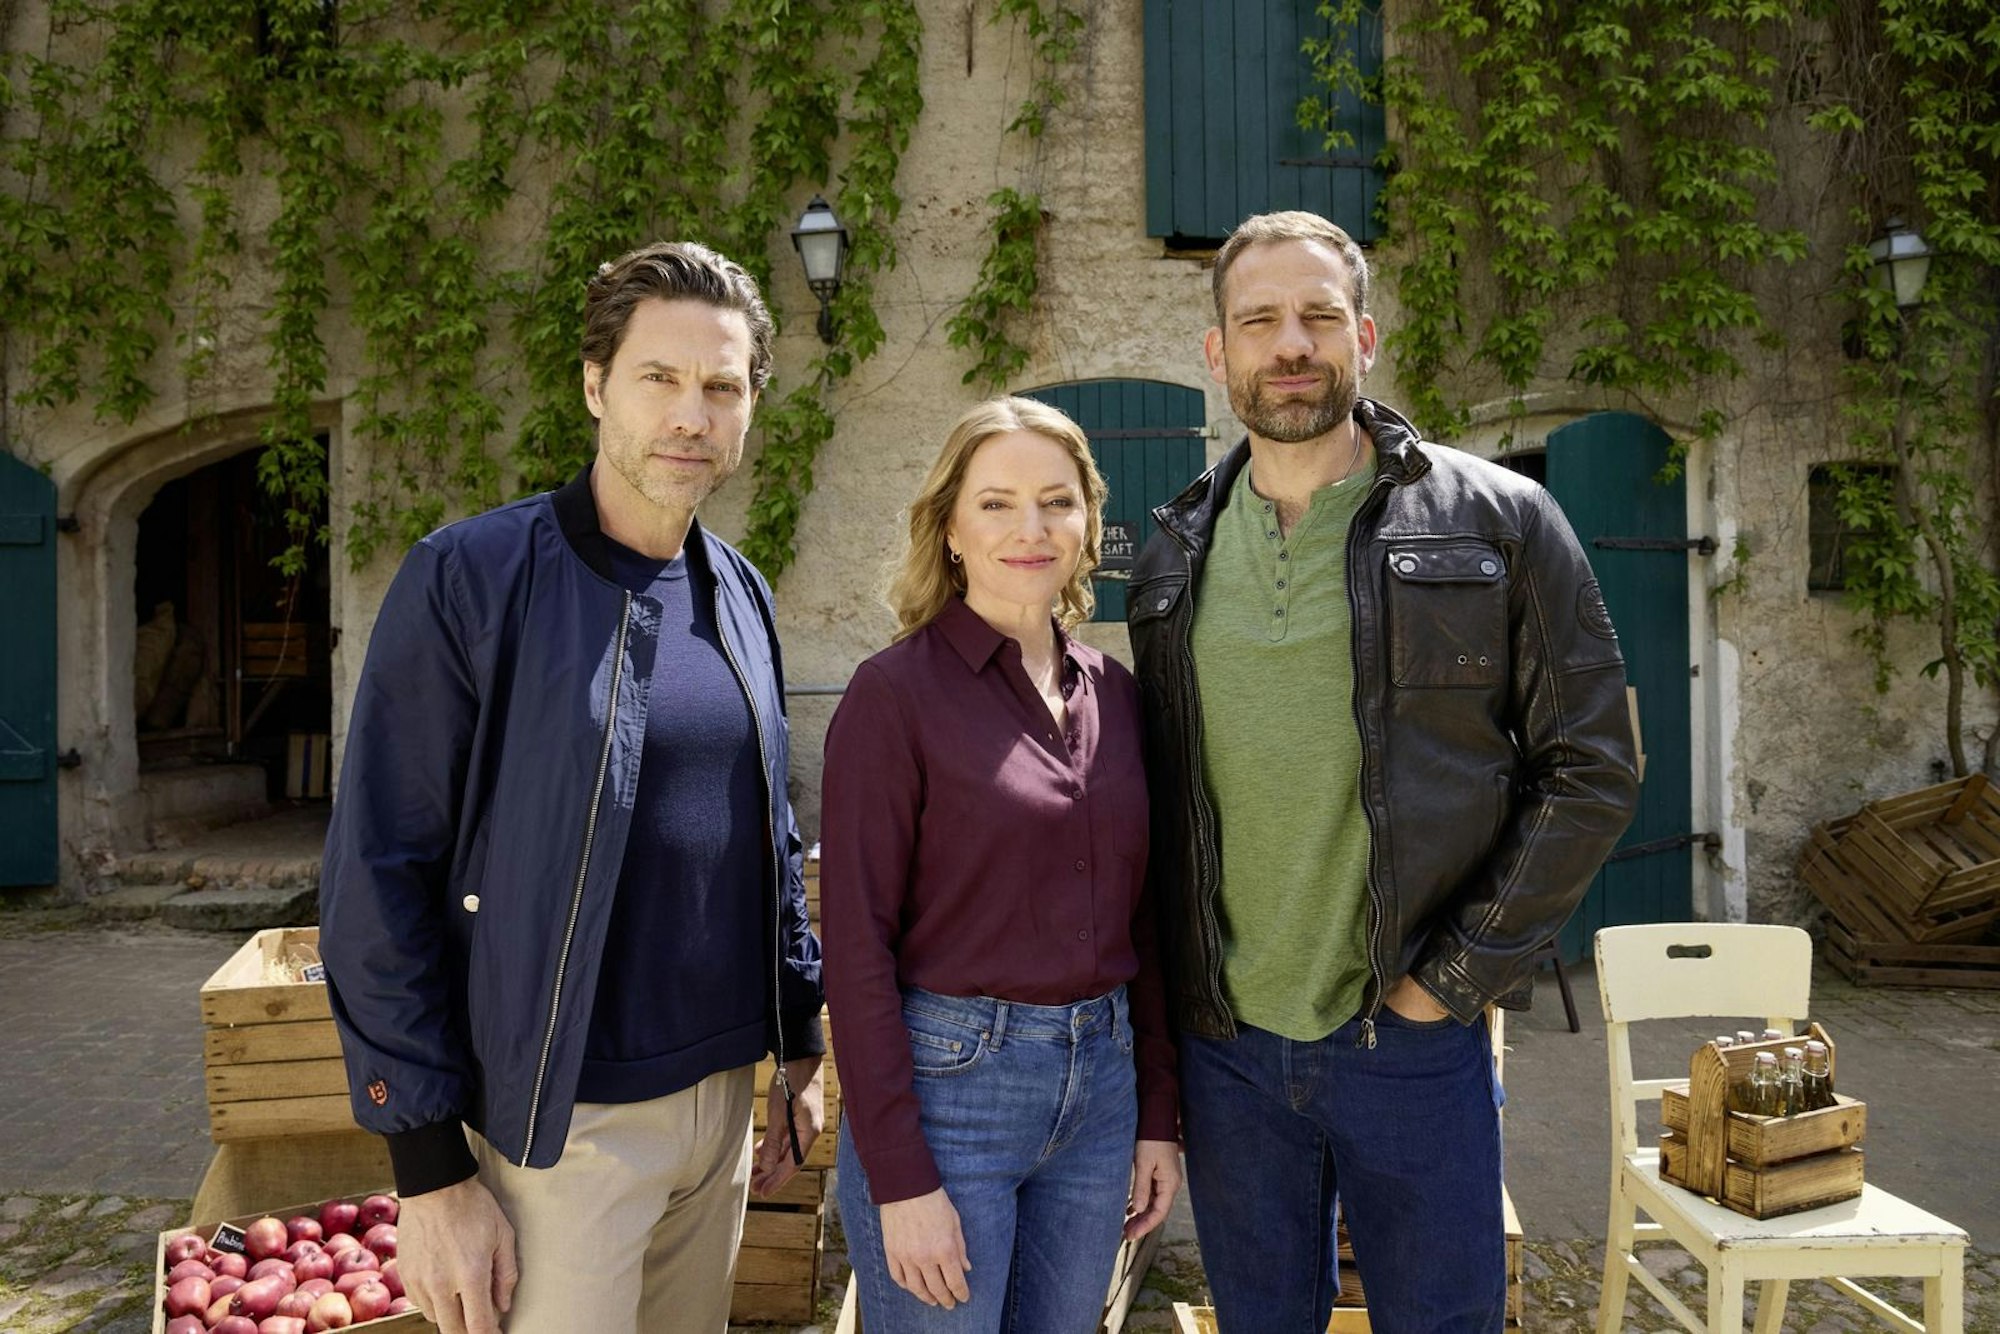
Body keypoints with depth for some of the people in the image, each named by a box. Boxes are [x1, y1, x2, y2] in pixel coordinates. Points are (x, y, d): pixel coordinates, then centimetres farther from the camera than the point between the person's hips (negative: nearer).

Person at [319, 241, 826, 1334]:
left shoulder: (738, 594, 6)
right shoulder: (472, 578, -13)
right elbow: (376, 885, -13)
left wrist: (801, 1043, 12)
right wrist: (430, 1169, -13)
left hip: (723, 1093, 6)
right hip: (561, 1121, -6)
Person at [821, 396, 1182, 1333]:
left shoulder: (1113, 694, 6)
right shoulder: (897, 691, -11)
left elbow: (1137, 915, 11)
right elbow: (856, 943, -13)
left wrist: (1157, 1115, 9)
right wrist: (900, 1178, -15)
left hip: (1099, 1086, 5)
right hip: (947, 1084, -5)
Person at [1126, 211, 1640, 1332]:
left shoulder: (1496, 521, -4)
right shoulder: (1174, 556, 6)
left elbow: (1591, 768, -5)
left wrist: (1461, 974, -10)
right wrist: (1171, 987, 3)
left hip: (1416, 1043, -2)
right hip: (1225, 1047, 3)